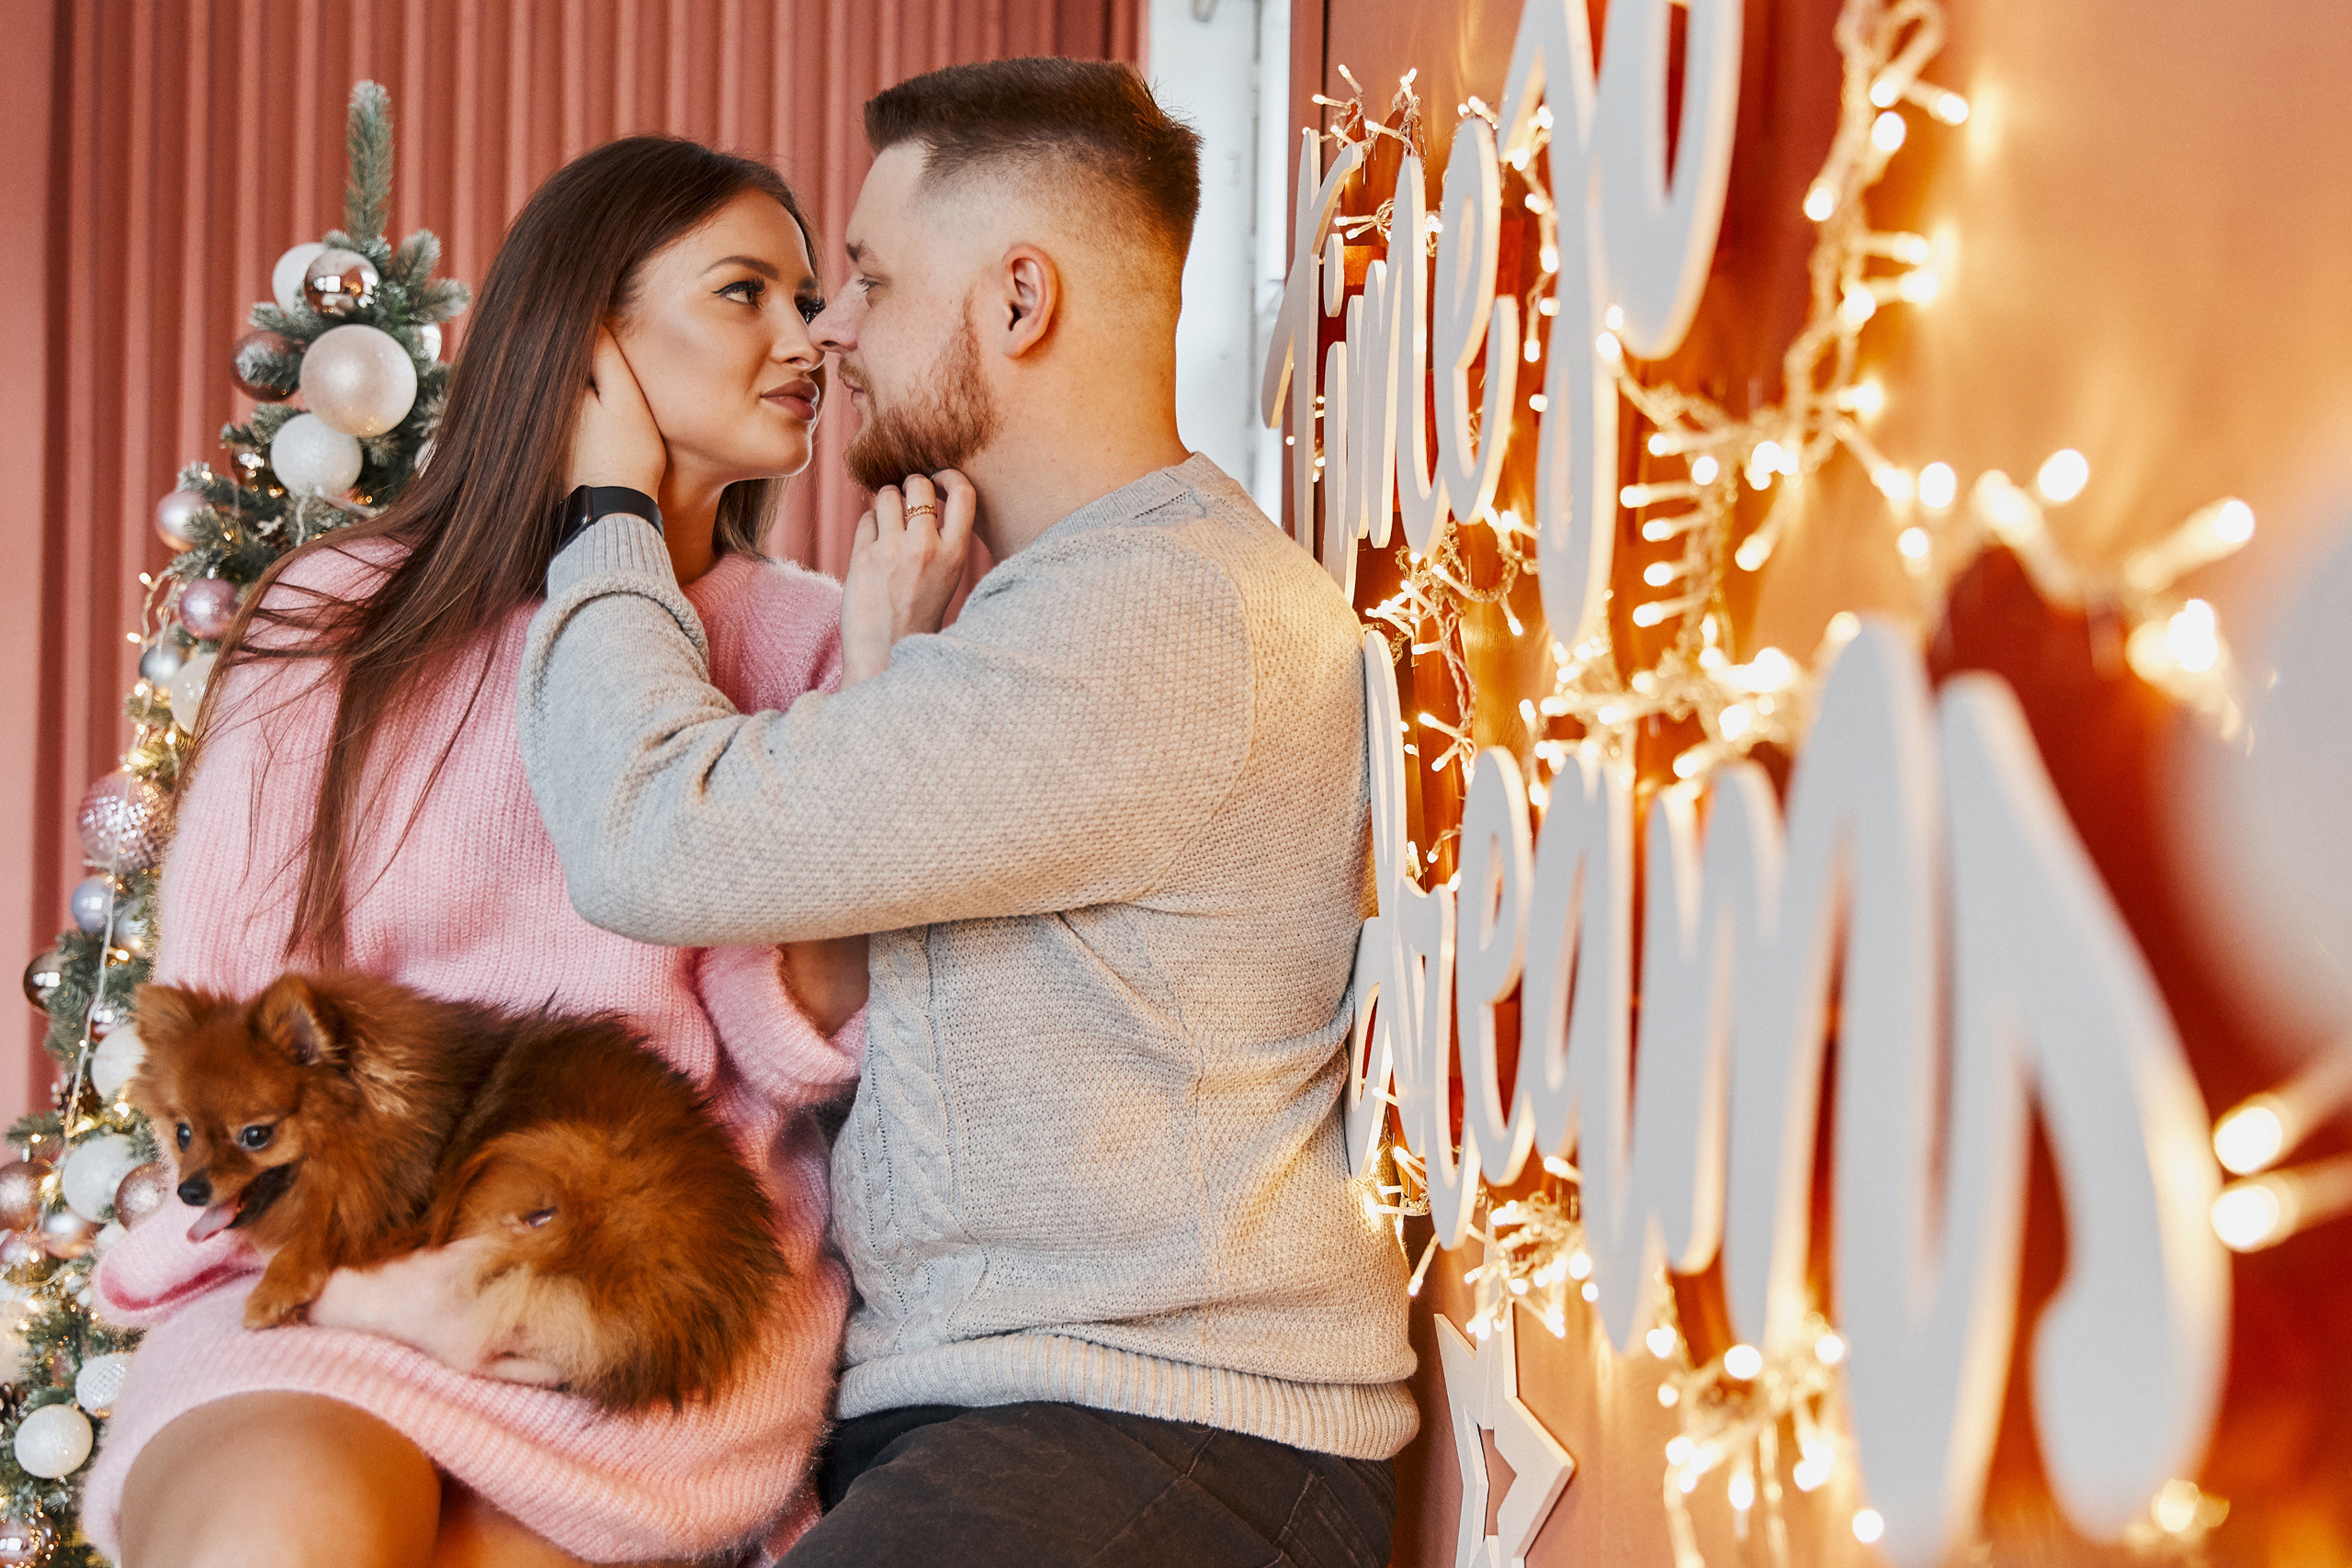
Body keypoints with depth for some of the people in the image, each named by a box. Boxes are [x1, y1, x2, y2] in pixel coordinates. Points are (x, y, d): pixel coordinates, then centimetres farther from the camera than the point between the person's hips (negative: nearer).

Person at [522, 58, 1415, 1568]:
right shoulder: (1051, 605, 19)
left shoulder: (1166, 613, -16)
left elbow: (658, 840, -20)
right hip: (937, 1409, 10)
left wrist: (611, 511, -3)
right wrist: (880, 673, 6)